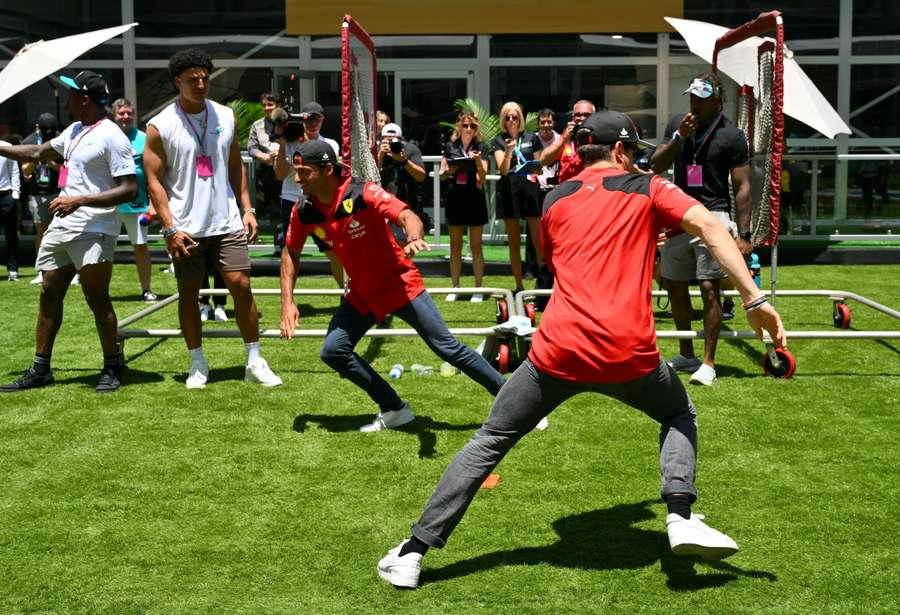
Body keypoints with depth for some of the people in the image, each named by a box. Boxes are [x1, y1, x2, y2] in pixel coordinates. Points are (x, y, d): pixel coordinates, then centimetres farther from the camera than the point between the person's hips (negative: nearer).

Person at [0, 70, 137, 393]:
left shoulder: (111, 136, -12)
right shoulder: (73, 131, 16)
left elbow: (129, 189, -18)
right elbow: (37, 153, 33)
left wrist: (80, 200, -22)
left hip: (93, 230, -9)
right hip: (60, 227, 9)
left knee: (97, 299, -6)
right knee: (49, 296, 11)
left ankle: (112, 367, 9)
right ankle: (40, 369, 21)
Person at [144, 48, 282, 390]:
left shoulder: (225, 116, 7)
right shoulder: (160, 127, -4)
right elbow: (154, 180, -5)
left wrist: (247, 209, 7)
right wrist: (170, 228, -12)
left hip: (227, 222, 2)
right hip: (187, 229, -2)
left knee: (242, 286, -2)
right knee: (188, 294, 5)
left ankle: (254, 362, 6)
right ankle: (197, 364, 18)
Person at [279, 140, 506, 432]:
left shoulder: (362, 193, -23)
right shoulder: (304, 212, -7)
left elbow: (408, 216, -35)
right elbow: (290, 252, 8)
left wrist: (414, 239, -58)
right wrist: (287, 302, -1)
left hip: (400, 284, -6)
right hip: (361, 294, 6)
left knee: (448, 348, -7)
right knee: (333, 351, -4)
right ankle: (394, 410, 11)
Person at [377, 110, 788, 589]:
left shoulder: (554, 201, 19)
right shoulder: (647, 189, 11)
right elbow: (709, 227, -4)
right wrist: (755, 299, -9)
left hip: (558, 350, 1)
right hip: (630, 353, -1)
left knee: (490, 441, 14)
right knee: (680, 415, 29)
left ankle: (414, 552, 11)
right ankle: (681, 517, 7)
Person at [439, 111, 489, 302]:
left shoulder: (481, 147, 2)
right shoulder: (450, 146, 7)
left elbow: (483, 177, -6)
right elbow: (441, 175, 9)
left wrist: (478, 160, -23)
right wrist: (448, 171, -12)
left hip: (475, 198, -2)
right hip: (454, 198, 2)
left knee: (476, 245, 2)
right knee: (455, 244, 6)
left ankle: (478, 289, 7)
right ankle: (454, 288, 12)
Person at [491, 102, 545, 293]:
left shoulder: (532, 138, 10)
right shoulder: (498, 141, 8)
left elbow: (539, 167, 14)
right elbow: (503, 169, -4)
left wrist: (536, 170, -8)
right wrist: (508, 151, -21)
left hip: (530, 188, 0)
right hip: (509, 190, 0)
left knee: (538, 239, -8)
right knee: (514, 242, 5)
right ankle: (519, 286, 11)